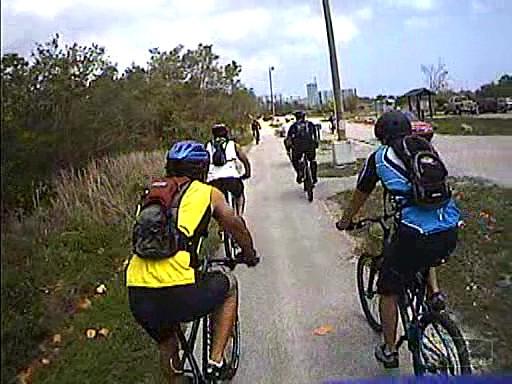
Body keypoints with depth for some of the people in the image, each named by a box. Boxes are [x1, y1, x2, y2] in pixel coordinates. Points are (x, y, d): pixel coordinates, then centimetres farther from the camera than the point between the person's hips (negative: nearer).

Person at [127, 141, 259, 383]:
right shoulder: (207, 193, 8)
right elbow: (237, 228, 18)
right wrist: (249, 254, 39)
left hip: (138, 297, 5)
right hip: (180, 295, -4)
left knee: (166, 345, 34)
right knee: (229, 285, 26)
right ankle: (216, 361, 24)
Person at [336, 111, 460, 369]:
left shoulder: (379, 157, 7)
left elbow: (360, 196, 21)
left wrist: (345, 222, 38)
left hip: (415, 235, -5)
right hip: (450, 233, 5)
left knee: (388, 290, 18)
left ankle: (389, 352, 29)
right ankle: (434, 292, 24)